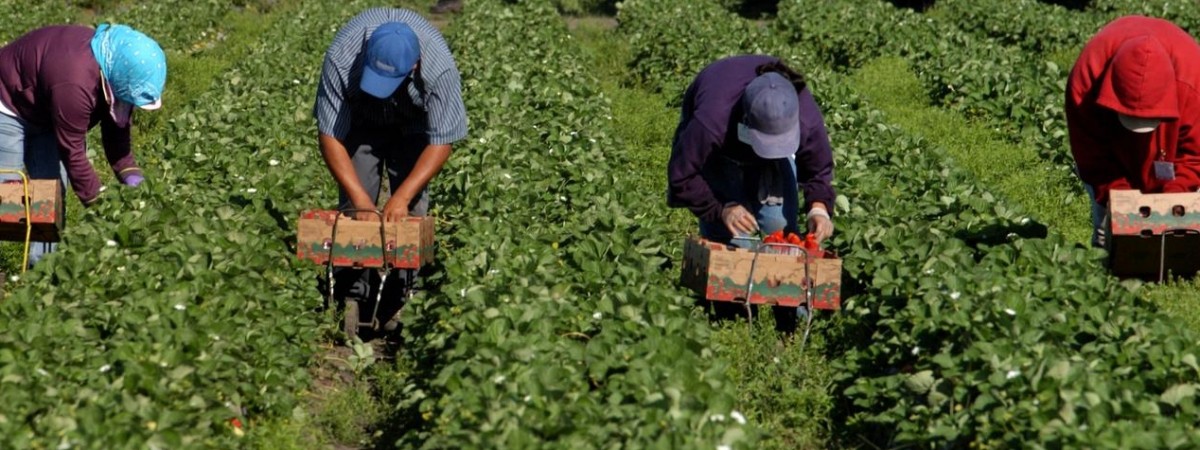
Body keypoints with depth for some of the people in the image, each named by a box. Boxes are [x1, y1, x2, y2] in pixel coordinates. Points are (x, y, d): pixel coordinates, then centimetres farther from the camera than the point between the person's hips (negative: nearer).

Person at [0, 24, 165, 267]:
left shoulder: (116, 59, -16)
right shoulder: (74, 83, -42)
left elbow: (116, 126, -5)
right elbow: (72, 152, -32)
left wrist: (132, 177, -13)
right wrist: (99, 204, -26)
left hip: (44, 110, 9)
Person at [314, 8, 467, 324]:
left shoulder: (439, 67, -40)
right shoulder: (341, 58, -39)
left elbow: (441, 142, -30)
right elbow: (329, 135, -30)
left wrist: (402, 197, -37)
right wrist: (360, 199, -36)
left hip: (413, 125, 0)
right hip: (359, 120, 1)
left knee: (412, 207, -12)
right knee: (354, 204, -10)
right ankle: (353, 292, -5)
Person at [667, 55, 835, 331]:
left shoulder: (807, 119, -38)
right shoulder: (711, 122, -48)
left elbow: (819, 170, -17)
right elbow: (682, 177, -32)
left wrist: (819, 207, -35)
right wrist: (721, 210, -41)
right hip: (719, 156, -2)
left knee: (781, 225, -8)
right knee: (725, 233, -15)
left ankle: (794, 319, 4)